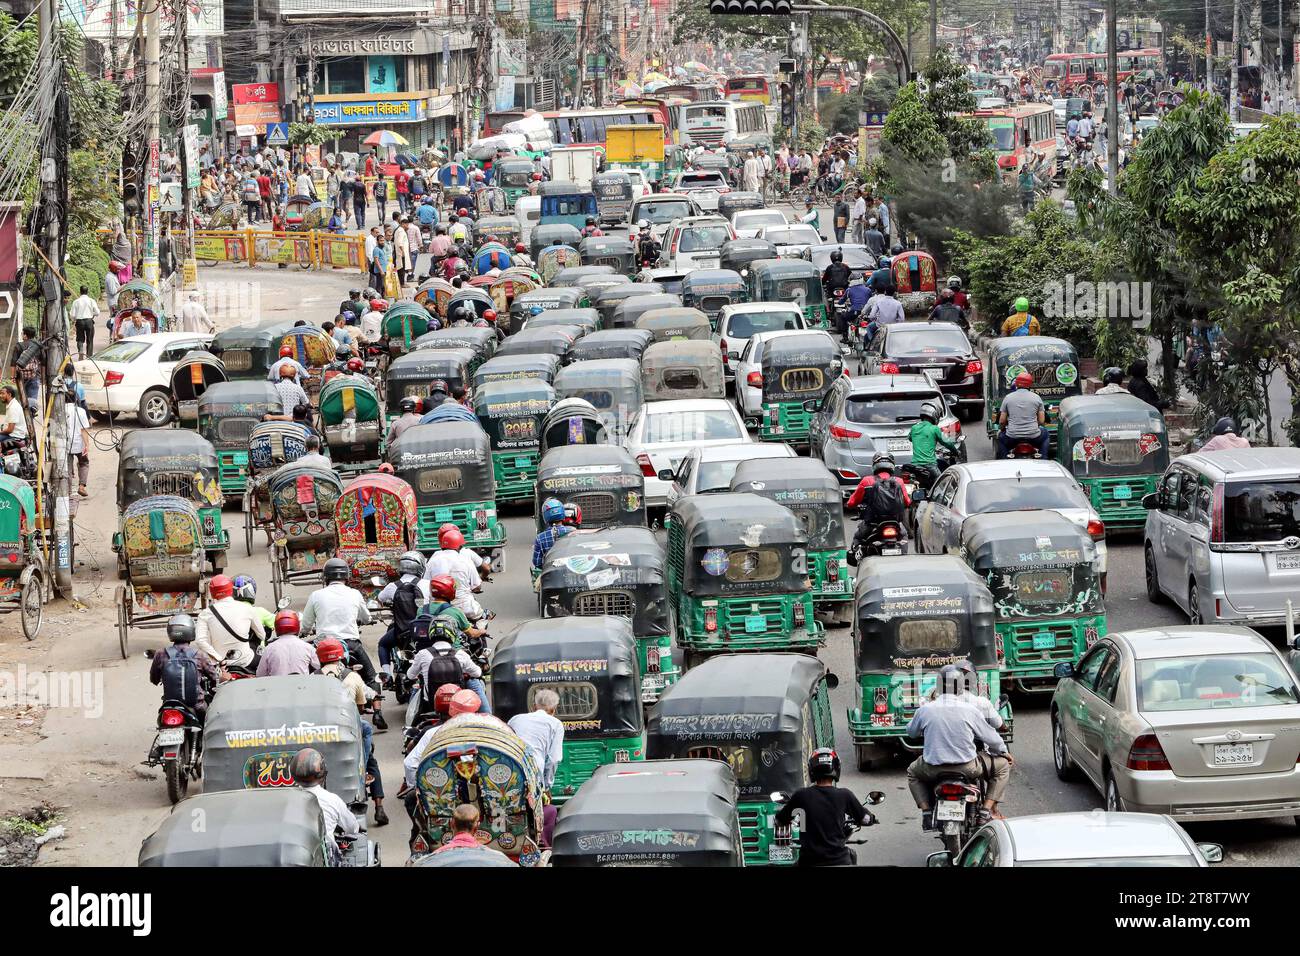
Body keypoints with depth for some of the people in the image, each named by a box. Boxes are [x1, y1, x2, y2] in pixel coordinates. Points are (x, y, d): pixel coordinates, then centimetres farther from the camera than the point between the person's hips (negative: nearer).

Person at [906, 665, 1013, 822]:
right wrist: (1004, 752, 24)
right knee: (1002, 766, 20)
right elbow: (989, 736, 3)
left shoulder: (924, 710, -4)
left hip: (933, 768, 2)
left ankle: (926, 810, 17)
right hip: (967, 767, -2)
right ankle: (987, 809, 9)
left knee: (913, 772, 35)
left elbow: (911, 732, 16)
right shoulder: (970, 711, -8)